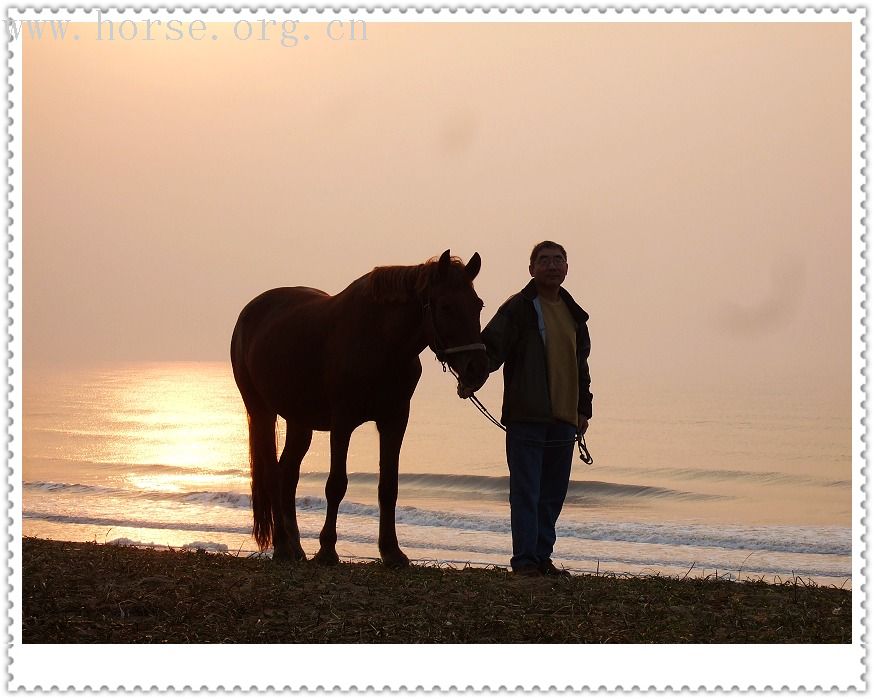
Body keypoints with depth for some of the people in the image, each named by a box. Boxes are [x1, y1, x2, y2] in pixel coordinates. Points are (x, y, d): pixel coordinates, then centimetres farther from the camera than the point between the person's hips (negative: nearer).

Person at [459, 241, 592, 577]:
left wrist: (584, 409, 20)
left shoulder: (574, 313, 17)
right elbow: (492, 347, -13)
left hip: (563, 419, 6)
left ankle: (542, 558, 17)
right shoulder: (518, 308, -2)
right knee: (526, 491, -6)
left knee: (553, 493, 10)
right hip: (526, 417, -6)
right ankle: (524, 559, -3)